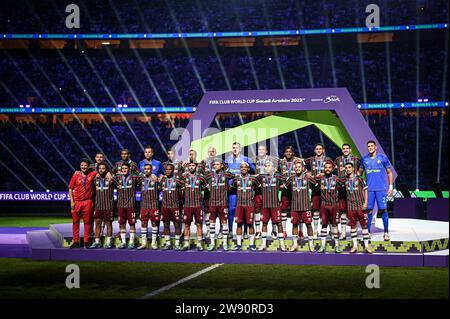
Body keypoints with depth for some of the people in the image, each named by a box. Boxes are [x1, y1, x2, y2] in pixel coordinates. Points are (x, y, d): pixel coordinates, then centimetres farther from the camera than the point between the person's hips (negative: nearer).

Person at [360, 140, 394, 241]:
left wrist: (391, 186, 1)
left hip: (381, 189, -2)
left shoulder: (383, 157, 2)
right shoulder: (364, 159, 8)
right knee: (369, 210, 2)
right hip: (369, 189, 2)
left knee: (383, 210, -1)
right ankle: (368, 232, 10)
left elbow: (389, 172, 7)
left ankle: (386, 232, 8)